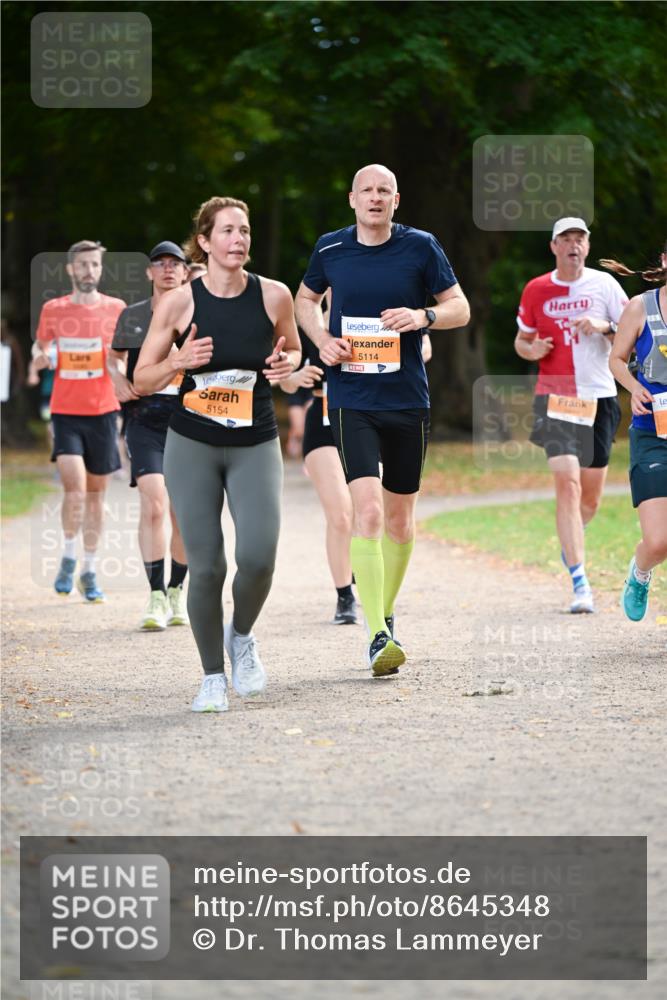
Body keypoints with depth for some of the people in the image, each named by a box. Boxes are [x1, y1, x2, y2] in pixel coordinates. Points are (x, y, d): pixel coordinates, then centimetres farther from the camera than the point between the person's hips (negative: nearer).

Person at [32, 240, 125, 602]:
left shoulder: (116, 309, 2)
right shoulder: (53, 310, 2)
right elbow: (40, 344, 16)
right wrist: (39, 356, -6)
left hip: (103, 412, 1)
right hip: (66, 412, -1)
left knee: (96, 493, 7)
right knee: (74, 490, -15)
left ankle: (90, 571, 18)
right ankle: (68, 558, 8)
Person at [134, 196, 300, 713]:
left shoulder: (274, 296, -3)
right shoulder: (179, 302, -5)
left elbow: (292, 348, 16)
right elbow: (141, 380, 1)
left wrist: (287, 363, -7)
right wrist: (178, 362, -19)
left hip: (255, 445, 1)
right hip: (193, 444, -1)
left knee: (258, 558, -16)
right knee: (206, 567, -4)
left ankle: (242, 636, 15)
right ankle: (213, 677, 14)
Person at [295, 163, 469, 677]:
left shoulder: (421, 247, 0)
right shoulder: (330, 249, 2)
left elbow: (460, 308, 5)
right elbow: (307, 298, 21)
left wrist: (423, 316, -15)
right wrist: (322, 339, 1)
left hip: (408, 401, 2)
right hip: (351, 400, -1)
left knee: (399, 517, 12)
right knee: (368, 510, -17)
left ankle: (386, 614, 34)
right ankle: (377, 636, -20)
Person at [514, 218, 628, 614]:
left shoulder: (604, 284, 1)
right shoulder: (536, 290, 4)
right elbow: (522, 339, 15)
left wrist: (604, 327, -19)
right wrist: (531, 350, -8)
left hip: (600, 397, 1)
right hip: (555, 397, -1)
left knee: (591, 496, 8)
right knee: (568, 484, -17)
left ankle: (571, 542, 43)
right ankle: (580, 584, -18)